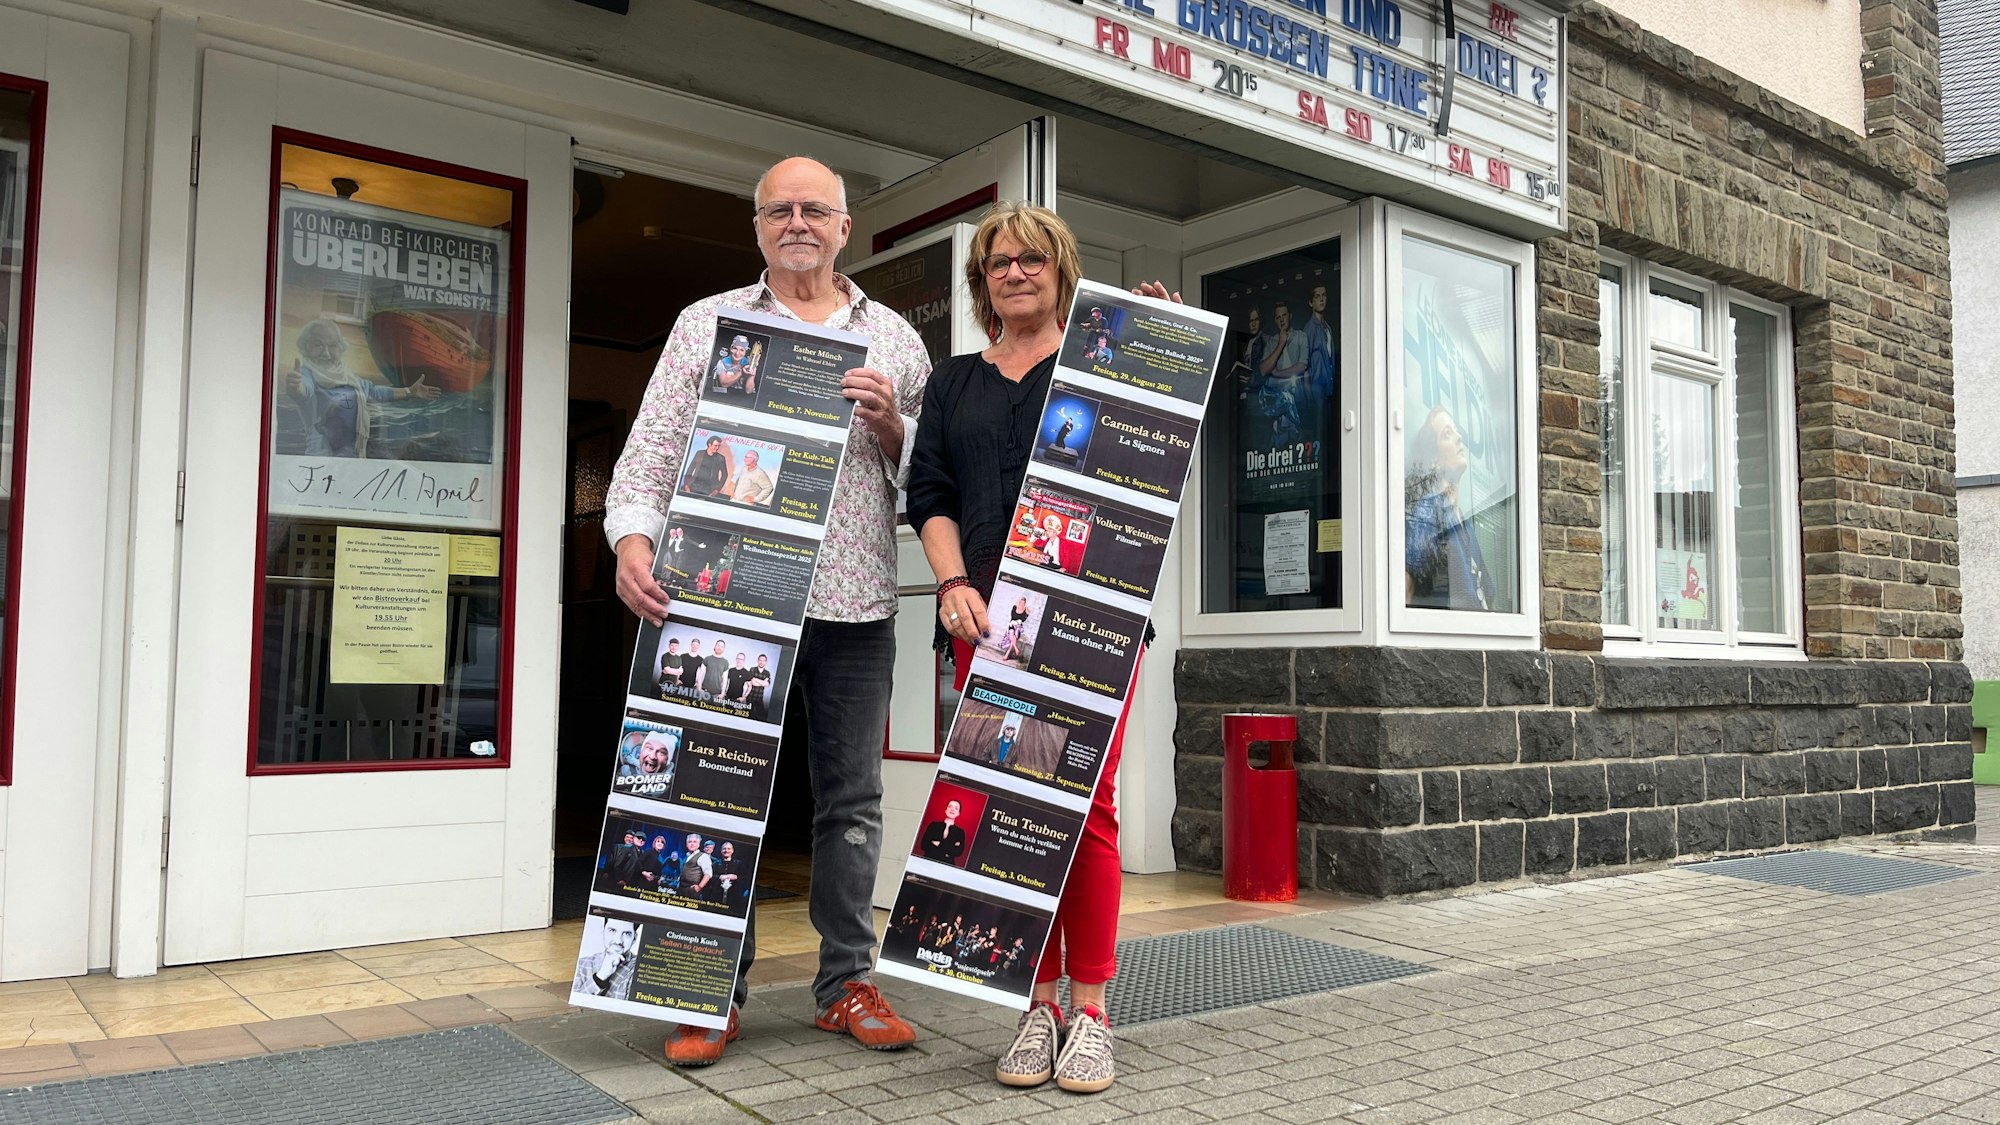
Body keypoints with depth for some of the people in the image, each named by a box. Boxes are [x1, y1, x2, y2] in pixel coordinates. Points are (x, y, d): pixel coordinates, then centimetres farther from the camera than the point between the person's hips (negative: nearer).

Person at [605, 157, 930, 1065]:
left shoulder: (895, 339, 14)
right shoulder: (708, 324, 10)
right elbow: (652, 448, 2)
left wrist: (890, 425, -8)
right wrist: (633, 539, -14)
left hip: (855, 605, 2)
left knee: (851, 799, 7)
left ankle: (846, 982, 19)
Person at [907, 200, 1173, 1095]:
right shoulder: (954, 383, 20)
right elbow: (929, 496, 12)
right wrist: (955, 583, -5)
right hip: (990, 615, 3)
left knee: (1085, 804, -4)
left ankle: (1089, 1008, 5)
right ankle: (1037, 1006, 10)